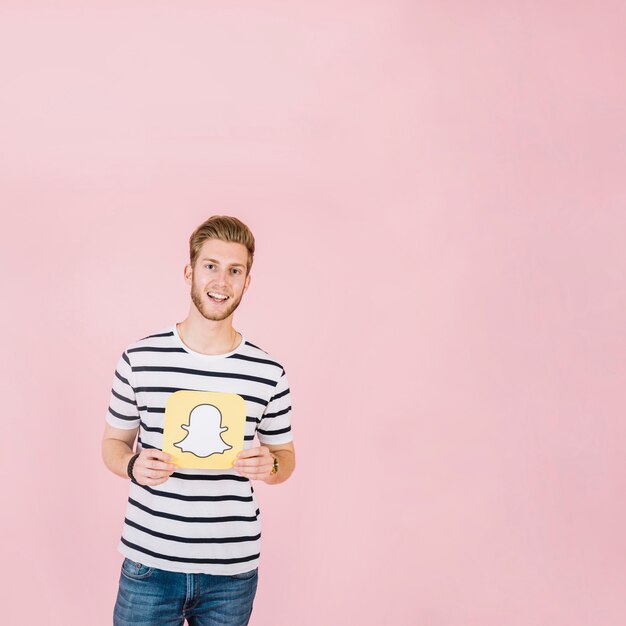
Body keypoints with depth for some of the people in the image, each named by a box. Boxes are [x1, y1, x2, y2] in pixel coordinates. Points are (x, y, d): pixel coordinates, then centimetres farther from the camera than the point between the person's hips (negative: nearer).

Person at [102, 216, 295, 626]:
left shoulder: (269, 373, -2)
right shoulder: (139, 360, -3)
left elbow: (286, 457, 9)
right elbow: (113, 442, 8)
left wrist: (269, 465, -14)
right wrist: (133, 465, -14)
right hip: (149, 563, -1)